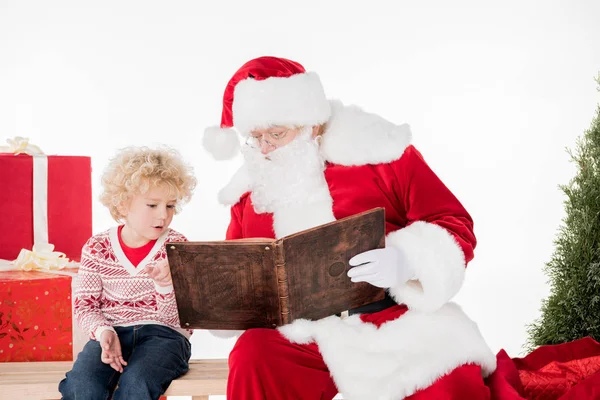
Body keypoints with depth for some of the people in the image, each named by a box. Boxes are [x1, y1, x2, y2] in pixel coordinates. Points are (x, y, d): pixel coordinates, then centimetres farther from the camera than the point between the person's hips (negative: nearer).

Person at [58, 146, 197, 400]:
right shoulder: (97, 248, 4)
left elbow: (170, 315, -7)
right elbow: (85, 304, 5)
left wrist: (165, 283, -29)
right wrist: (103, 331, -17)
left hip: (162, 333, -1)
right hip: (112, 331, 1)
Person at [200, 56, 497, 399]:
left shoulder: (377, 152, -3)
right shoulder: (252, 187, 10)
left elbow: (455, 226, -3)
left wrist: (406, 261, -23)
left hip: (400, 322, -2)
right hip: (306, 335, 3)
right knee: (252, 356, -26)